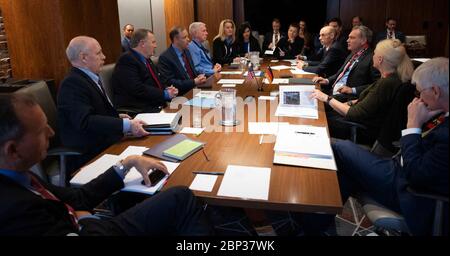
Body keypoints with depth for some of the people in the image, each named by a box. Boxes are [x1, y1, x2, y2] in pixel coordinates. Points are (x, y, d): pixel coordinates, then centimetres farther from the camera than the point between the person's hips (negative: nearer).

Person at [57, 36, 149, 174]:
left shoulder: (90, 78, 13)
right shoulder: (72, 83, -16)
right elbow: (85, 121, -27)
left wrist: (117, 117, 8)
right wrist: (127, 125, -30)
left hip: (105, 144, 9)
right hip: (89, 156, -9)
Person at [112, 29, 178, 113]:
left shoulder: (147, 60, 18)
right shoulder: (127, 60, -10)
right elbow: (137, 89, -19)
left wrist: (167, 89, 0)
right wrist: (164, 94, -13)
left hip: (156, 107, 9)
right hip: (139, 111, -9)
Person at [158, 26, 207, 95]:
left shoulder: (186, 51, 13)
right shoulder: (165, 57, -10)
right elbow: (169, 82, -16)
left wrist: (199, 78, -3)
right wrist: (194, 82, -19)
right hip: (182, 95, -8)